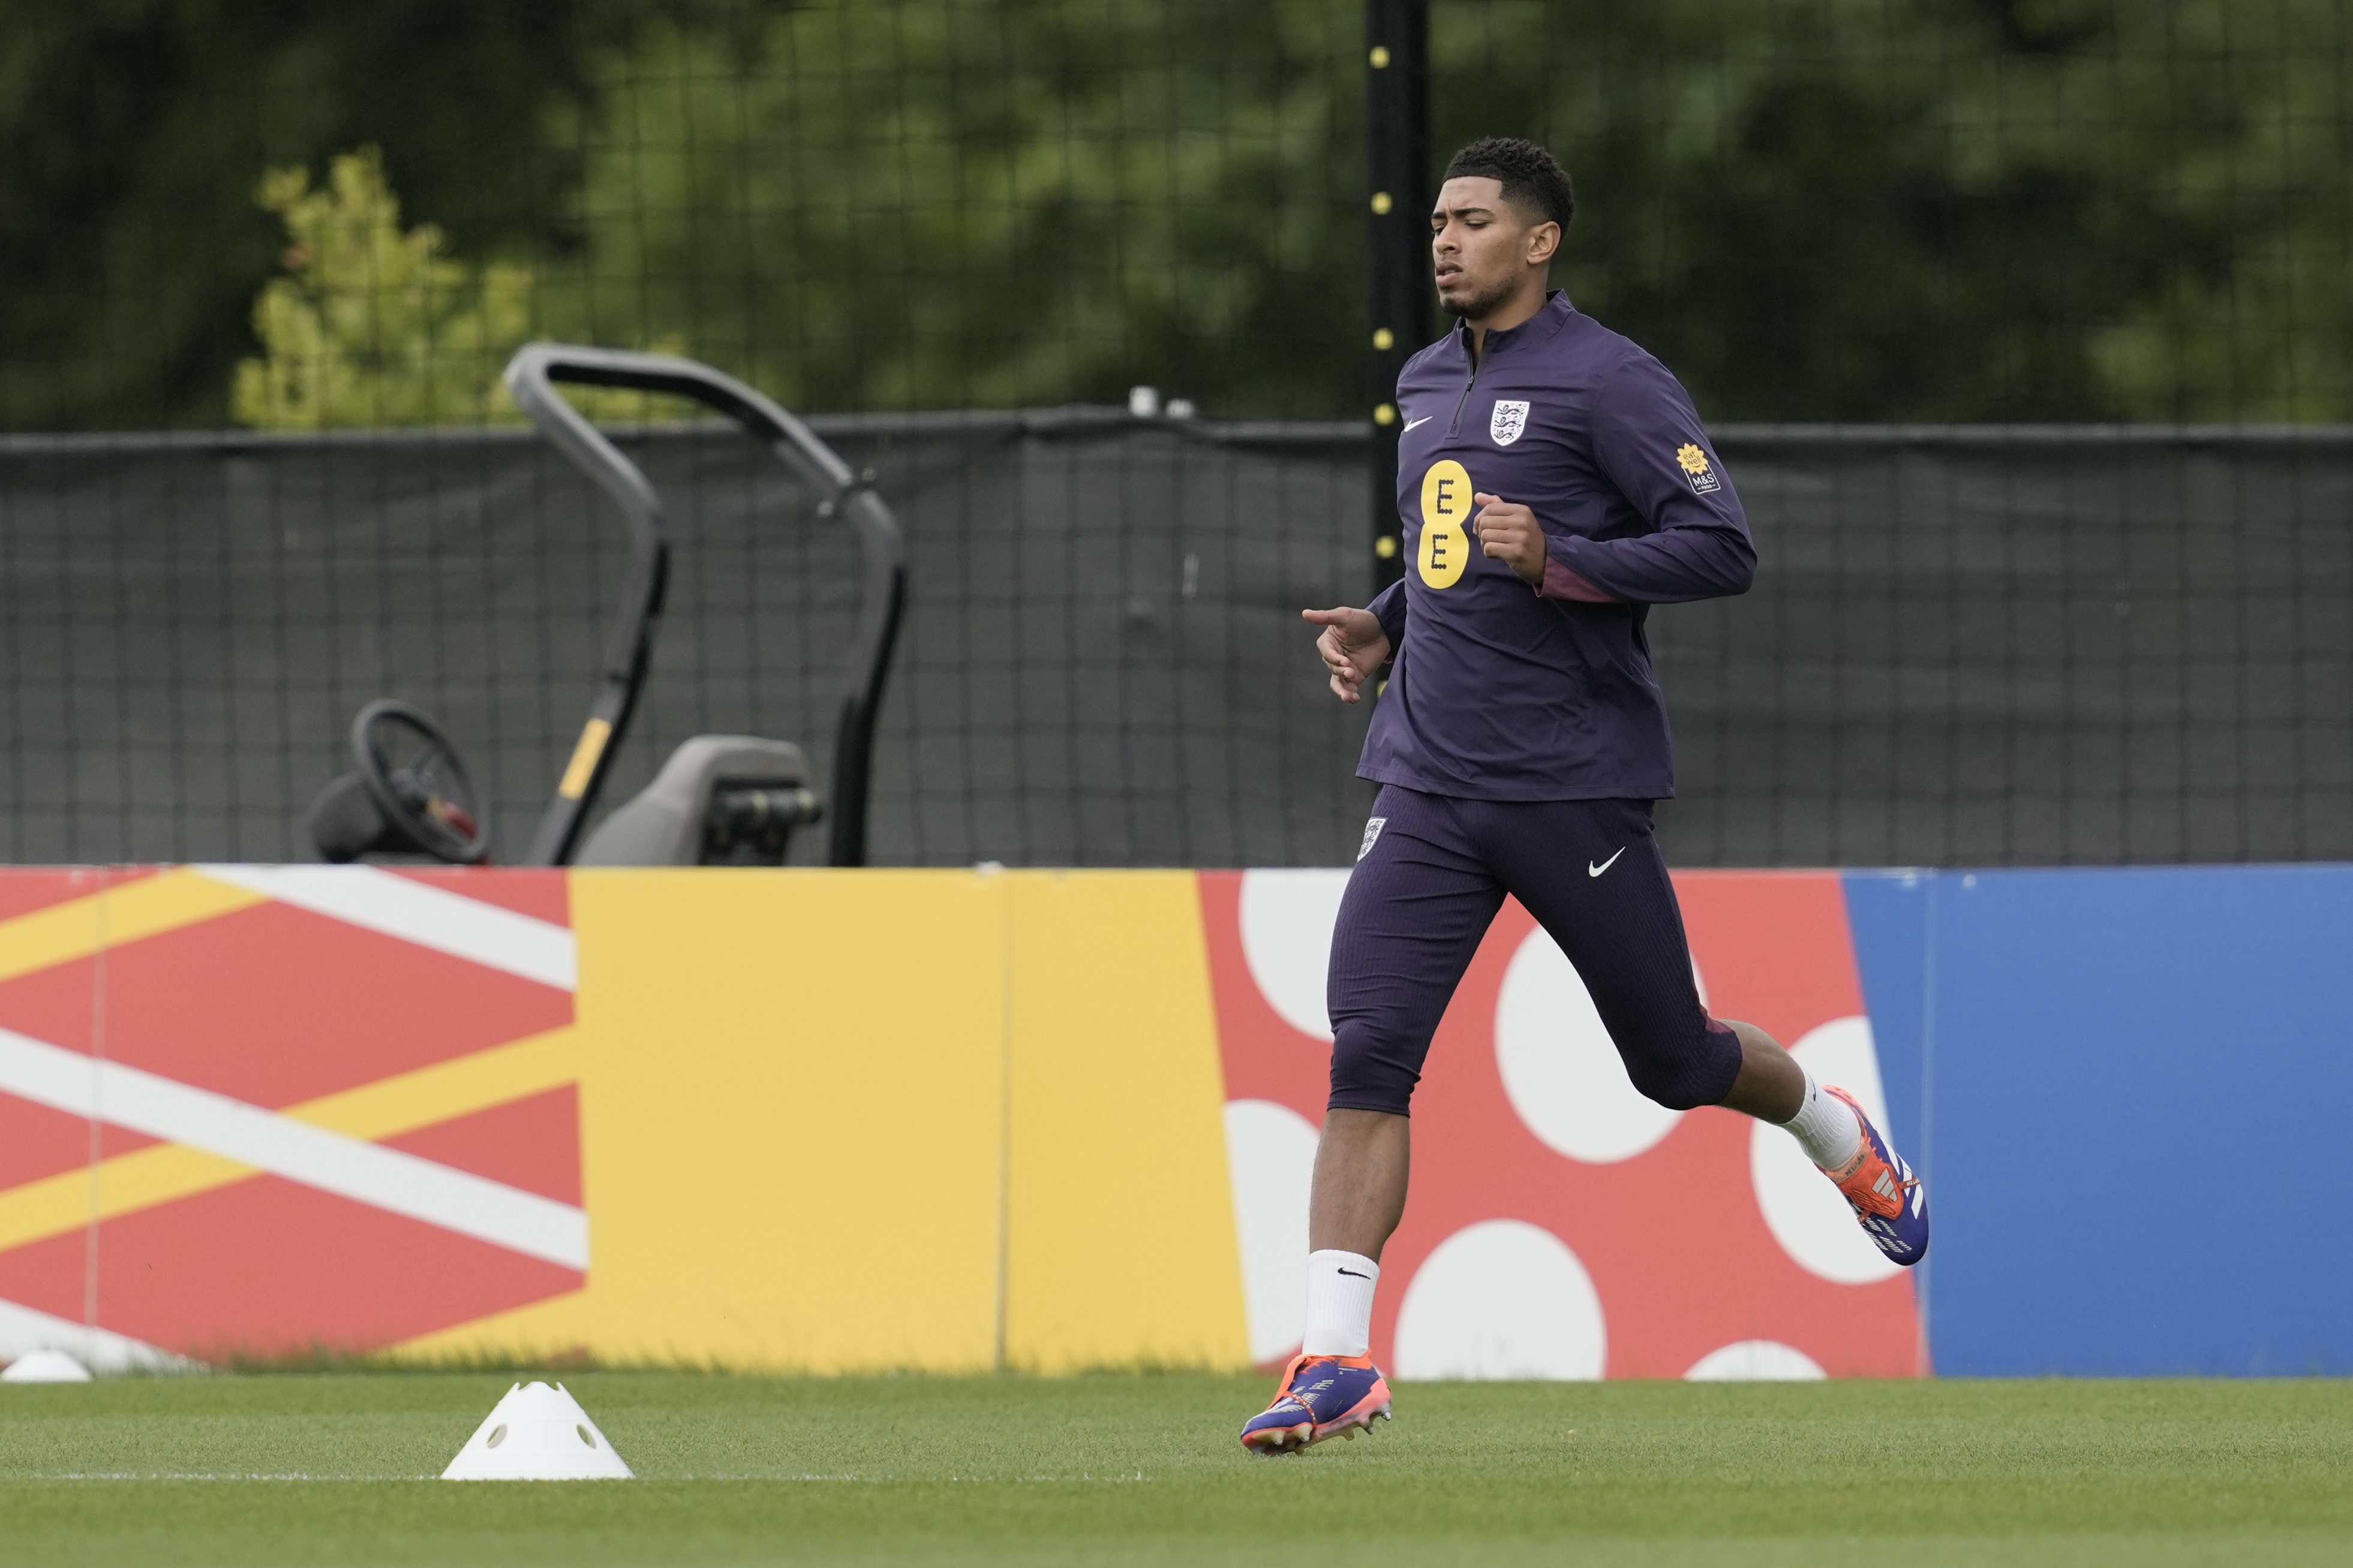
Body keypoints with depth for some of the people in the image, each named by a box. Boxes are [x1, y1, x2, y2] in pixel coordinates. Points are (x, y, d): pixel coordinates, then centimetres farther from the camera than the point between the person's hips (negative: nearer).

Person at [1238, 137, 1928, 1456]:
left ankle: (1843, 1140, 41)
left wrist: (1555, 559, -23)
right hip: (1429, 787, 6)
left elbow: (1724, 550, -14)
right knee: (1369, 1051, -11)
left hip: (1576, 788, -6)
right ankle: (1337, 1360, -16)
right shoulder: (1428, 384, 15)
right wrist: (1386, 623, 15)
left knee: (1676, 1061, 9)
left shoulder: (1611, 381, -9)